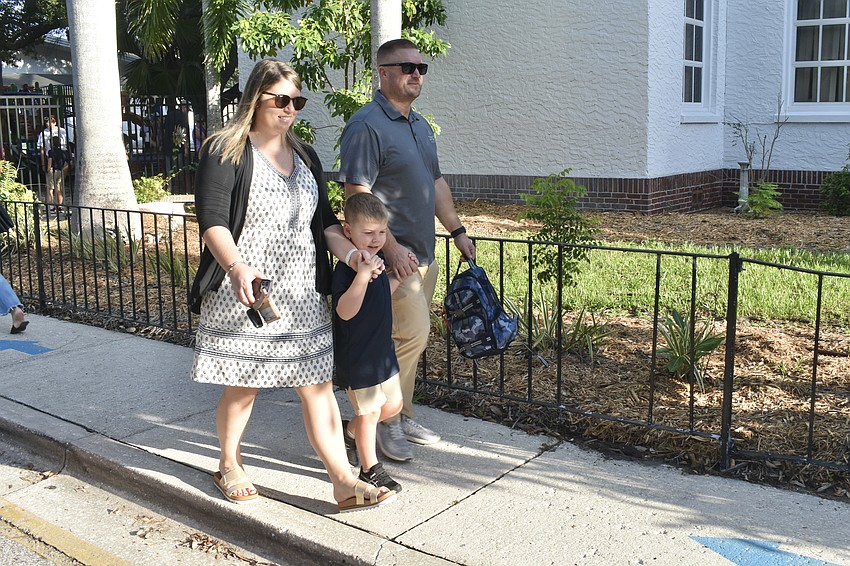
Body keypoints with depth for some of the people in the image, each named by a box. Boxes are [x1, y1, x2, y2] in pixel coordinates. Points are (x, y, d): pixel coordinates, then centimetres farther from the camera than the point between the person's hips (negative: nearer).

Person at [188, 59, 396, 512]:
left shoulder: (304, 156, 15)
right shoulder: (226, 152, -5)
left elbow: (323, 220, 17)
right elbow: (212, 220, -15)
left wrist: (349, 251, -2)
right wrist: (236, 266, -32)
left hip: (302, 295, 5)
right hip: (248, 293, -5)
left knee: (318, 385, 2)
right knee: (242, 386, 6)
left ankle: (343, 482, 5)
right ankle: (229, 466, 31)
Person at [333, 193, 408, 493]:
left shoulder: (375, 261, 5)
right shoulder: (346, 268, -23)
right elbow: (345, 311, -34)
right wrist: (362, 275, -44)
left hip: (382, 350, 9)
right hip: (356, 357, -9)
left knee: (393, 404, 18)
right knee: (369, 412, 4)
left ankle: (348, 432, 38)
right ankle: (370, 469, 22)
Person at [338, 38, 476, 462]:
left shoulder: (420, 125, 16)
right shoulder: (366, 126, -13)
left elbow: (435, 183, 24)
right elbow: (357, 196, -19)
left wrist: (457, 230, 18)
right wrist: (390, 247, -23)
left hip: (423, 252, 9)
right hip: (393, 255, -9)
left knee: (412, 338, 13)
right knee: (412, 334, -10)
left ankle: (403, 417, 26)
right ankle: (385, 420, 7)